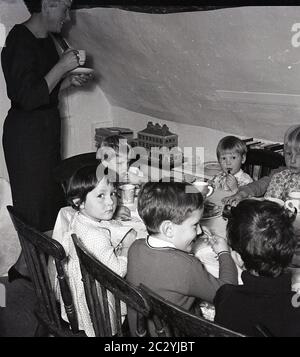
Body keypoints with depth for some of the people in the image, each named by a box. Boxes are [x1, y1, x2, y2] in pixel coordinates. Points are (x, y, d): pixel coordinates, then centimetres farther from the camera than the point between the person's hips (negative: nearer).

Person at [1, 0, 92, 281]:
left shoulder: (44, 39, 9)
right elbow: (29, 98, -26)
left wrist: (69, 81, 3)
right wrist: (61, 67, -23)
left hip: (46, 129, 9)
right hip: (26, 134, -9)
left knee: (50, 196, 15)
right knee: (34, 198, 1)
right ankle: (24, 267, 18)